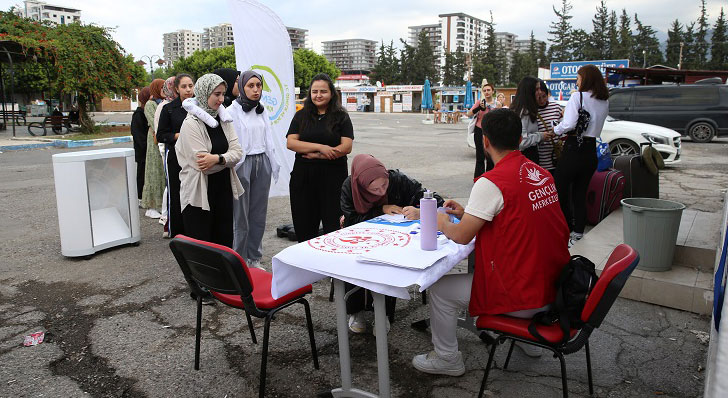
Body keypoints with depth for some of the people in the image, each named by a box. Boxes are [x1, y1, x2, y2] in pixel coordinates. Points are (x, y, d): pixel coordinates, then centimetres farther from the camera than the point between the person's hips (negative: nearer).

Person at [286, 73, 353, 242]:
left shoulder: (341, 117, 4)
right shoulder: (301, 116, 10)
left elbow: (346, 147, -6)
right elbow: (291, 143, -2)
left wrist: (317, 155, -12)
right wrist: (320, 147, -13)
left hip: (333, 176, -2)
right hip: (303, 176, 3)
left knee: (334, 225, 0)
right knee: (304, 226, 8)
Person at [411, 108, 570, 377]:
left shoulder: (491, 183, -21)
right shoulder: (542, 174, 4)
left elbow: (461, 236, -15)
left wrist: (443, 223, 6)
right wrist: (467, 213, 16)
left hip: (523, 297, -8)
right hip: (555, 287, 8)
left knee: (439, 289, 4)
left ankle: (447, 359, 23)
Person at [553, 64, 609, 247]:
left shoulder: (578, 96, -11)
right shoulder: (605, 102, 11)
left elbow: (569, 124, -22)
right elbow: (596, 126, 15)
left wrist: (555, 130, -3)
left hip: (573, 149, -7)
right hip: (591, 151, 7)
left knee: (561, 192, 4)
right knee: (580, 194, 14)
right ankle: (578, 235, 18)